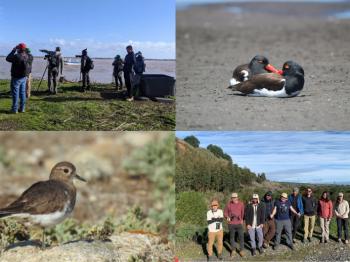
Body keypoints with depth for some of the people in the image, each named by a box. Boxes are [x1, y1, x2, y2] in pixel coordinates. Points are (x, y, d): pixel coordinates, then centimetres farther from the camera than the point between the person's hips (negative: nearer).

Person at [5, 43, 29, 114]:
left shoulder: (17, 56, -25)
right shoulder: (26, 55, -1)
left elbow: (8, 58, -10)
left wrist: (13, 50, -5)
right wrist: (15, 51, 7)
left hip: (16, 78, -7)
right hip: (24, 77, 7)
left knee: (15, 93, 1)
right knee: (22, 93, 12)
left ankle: (14, 109, 5)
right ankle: (22, 108, 17)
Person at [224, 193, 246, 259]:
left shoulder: (241, 204, -2)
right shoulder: (228, 205, -3)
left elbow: (243, 212, 11)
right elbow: (225, 213, 6)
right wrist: (227, 217, -14)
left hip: (239, 224, 0)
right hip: (231, 224, 0)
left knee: (241, 237, -3)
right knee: (232, 237, 11)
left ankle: (241, 251, 12)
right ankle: (233, 251, 26)